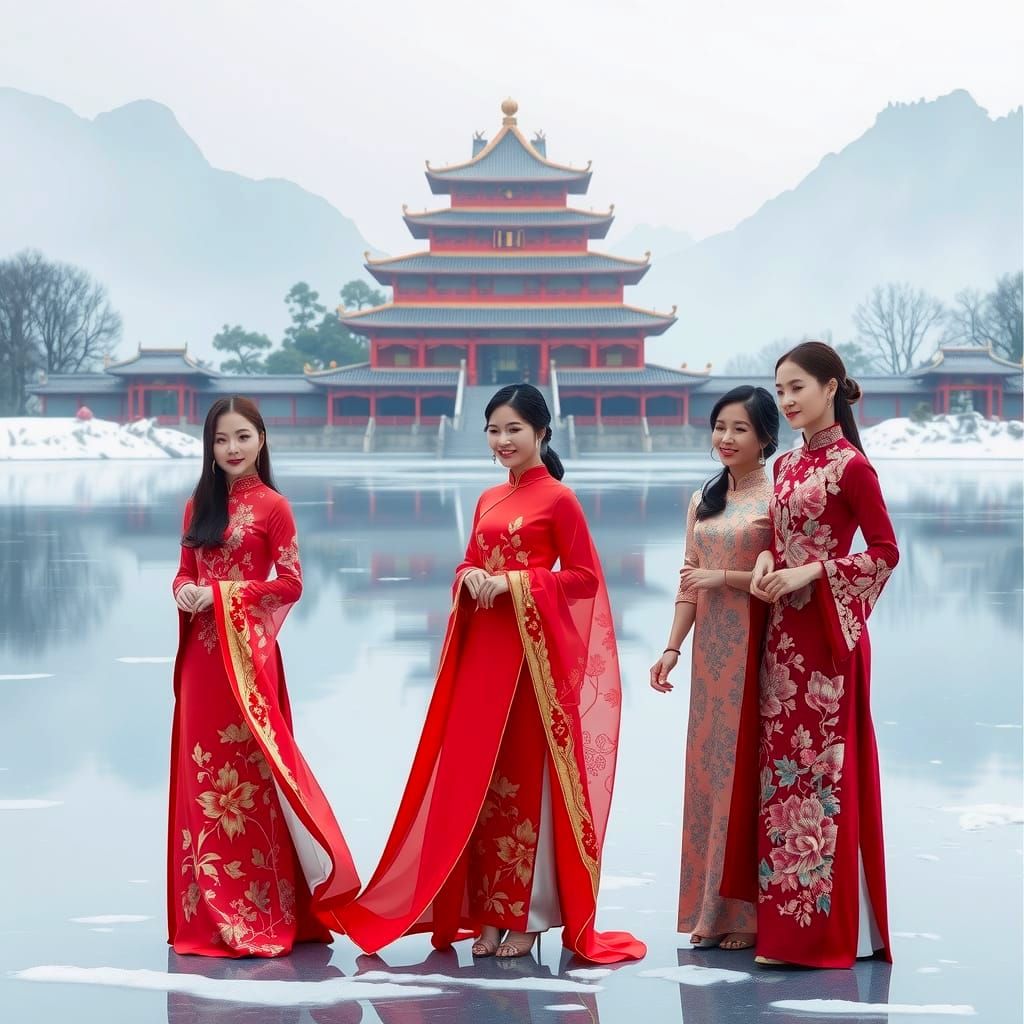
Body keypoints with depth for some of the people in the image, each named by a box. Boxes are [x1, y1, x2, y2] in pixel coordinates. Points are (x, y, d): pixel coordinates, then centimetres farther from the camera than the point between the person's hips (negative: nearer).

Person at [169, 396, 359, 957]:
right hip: (201, 653, 6)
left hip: (246, 652, -6)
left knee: (249, 772, -5)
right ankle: (209, 913, 14)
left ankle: (259, 916, -1)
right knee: (203, 773, 7)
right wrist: (184, 591, -7)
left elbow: (291, 583, -7)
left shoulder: (272, 506, -4)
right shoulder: (198, 505, 13)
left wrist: (222, 594, -15)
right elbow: (185, 571, 16)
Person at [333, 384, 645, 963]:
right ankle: (489, 912, 10)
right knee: (479, 778, 4)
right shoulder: (488, 500, 15)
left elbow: (584, 576, -6)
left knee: (527, 777, -3)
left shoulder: (558, 498, -4)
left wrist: (511, 583, -15)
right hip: (482, 651, 6)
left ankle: (529, 916, 3)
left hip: (532, 651, -6)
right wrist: (471, 578, -3)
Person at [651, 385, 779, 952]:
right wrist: (672, 649, 8)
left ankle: (748, 912, 2)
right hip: (712, 649, 7)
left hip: (757, 646, -7)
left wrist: (724, 577, -15)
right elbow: (689, 583, 15)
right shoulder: (703, 500, 14)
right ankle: (712, 910, 13)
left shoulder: (778, 496, -6)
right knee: (707, 766, 6)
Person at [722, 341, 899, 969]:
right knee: (781, 766, 8)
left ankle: (832, 927, 1)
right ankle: (787, 919, 13)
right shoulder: (787, 465, 13)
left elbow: (886, 550, -11)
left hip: (827, 632, -8)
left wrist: (811, 573, -18)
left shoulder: (850, 465, -10)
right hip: (785, 632, 8)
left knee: (822, 768, -5)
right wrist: (766, 561, -2)